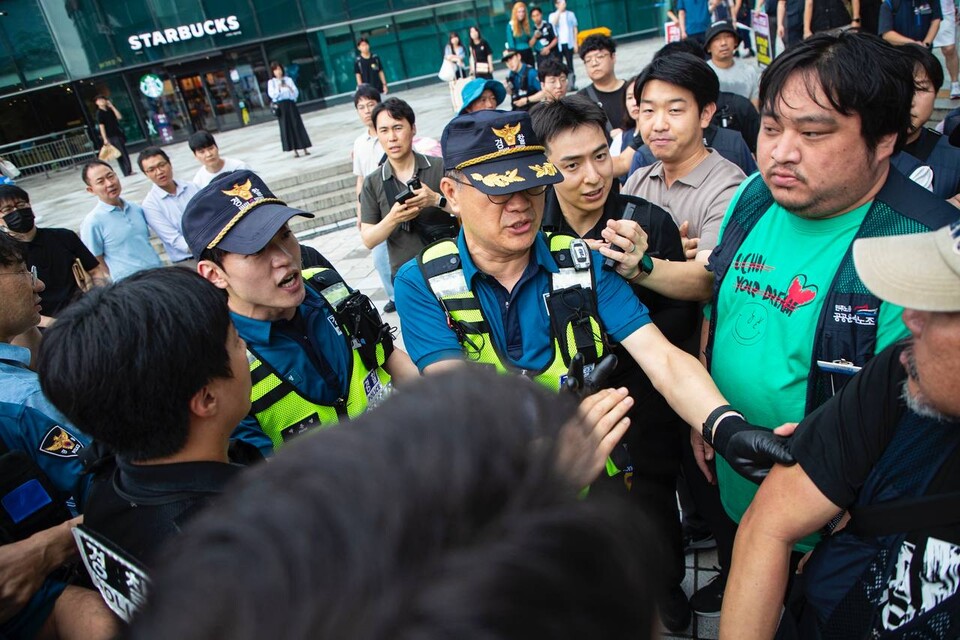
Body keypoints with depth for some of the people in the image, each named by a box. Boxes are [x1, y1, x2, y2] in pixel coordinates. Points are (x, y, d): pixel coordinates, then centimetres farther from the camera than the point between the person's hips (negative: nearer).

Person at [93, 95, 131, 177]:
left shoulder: (110, 110, 12)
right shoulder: (99, 113, -6)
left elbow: (119, 117, 0)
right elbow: (101, 126, -11)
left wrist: (112, 106, -2)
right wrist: (105, 139, -16)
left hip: (118, 134, 7)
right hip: (111, 137, -7)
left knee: (124, 153, 10)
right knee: (120, 154, -5)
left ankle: (129, 170, 16)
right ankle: (127, 172, -2)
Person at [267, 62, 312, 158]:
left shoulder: (288, 79, 9)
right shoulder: (271, 82, 5)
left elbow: (296, 93, 2)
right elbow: (272, 94, -7)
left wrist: (289, 87, -15)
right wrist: (279, 88, -20)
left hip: (290, 104, 1)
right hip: (280, 106, -1)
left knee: (297, 125, -2)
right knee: (286, 127, -2)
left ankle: (305, 149, 2)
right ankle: (295, 150, 1)